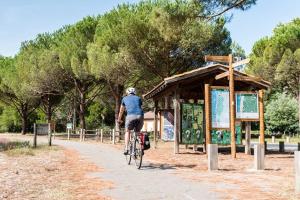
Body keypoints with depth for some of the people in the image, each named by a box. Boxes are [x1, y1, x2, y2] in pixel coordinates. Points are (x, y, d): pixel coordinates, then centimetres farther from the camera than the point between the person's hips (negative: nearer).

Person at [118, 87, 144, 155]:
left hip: (130, 116, -2)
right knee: (138, 132, 23)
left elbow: (121, 111, 36)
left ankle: (126, 148, 7)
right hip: (140, 116, 2)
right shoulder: (138, 98, 28)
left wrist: (119, 119, 51)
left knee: (127, 131, 20)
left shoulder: (125, 98, 26)